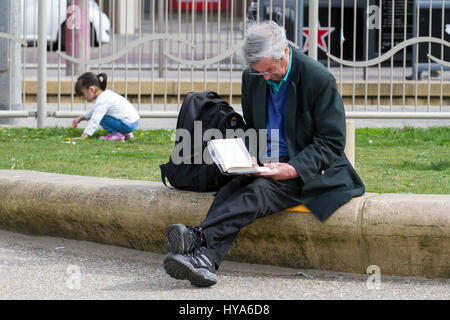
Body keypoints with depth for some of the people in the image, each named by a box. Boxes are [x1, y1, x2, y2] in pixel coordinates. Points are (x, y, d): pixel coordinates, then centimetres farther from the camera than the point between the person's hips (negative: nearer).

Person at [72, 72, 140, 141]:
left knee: (99, 116, -11)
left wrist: (82, 137, -25)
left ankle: (117, 134, -5)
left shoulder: (102, 101, -20)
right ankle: (125, 133, 16)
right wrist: (81, 118, 15)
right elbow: (93, 111, 26)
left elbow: (94, 121, -25)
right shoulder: (105, 94, 11)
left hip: (128, 125, -10)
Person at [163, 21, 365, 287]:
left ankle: (198, 237, -49)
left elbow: (332, 143, -10)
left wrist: (293, 169, -23)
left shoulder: (319, 79, -12)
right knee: (228, 192, -27)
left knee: (260, 190, -34)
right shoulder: (252, 78, 6)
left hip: (306, 170, -5)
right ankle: (207, 261, -51)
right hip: (265, 166, 5)